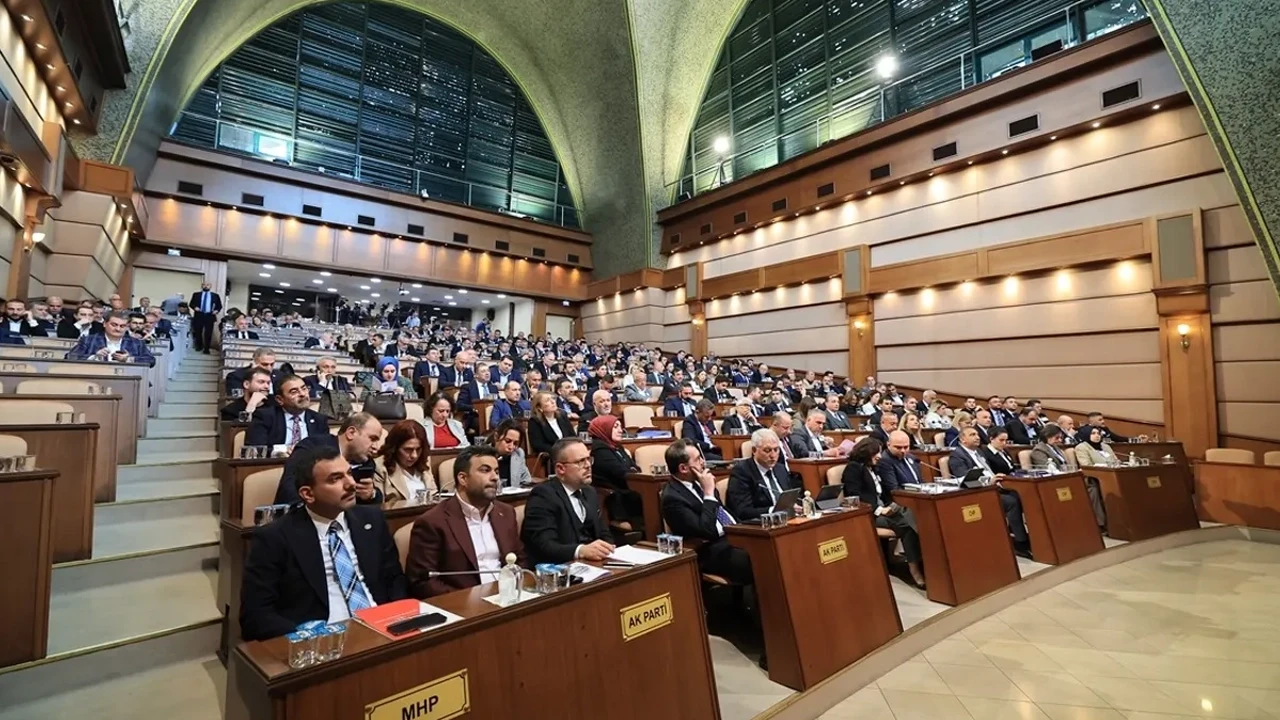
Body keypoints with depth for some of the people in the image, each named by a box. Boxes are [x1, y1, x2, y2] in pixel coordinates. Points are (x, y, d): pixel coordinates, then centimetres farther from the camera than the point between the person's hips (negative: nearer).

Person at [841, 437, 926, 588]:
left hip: (883, 510, 7)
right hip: (865, 514, -7)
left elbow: (887, 491, 17)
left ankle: (919, 562, -29)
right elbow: (855, 497, -13)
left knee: (910, 514, -23)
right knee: (905, 524, -27)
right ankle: (914, 567, -23)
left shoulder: (875, 468, 21)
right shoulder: (853, 468, -4)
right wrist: (878, 509, -17)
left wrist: (893, 504, -4)